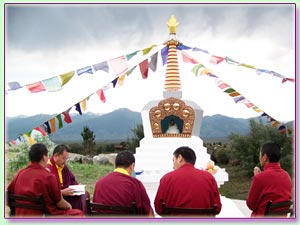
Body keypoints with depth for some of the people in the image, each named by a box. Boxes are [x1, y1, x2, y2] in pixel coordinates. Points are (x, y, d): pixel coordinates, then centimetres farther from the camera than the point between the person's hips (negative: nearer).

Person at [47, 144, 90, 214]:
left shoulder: (63, 166, 8)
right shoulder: (47, 168, -19)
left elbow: (72, 179, 22)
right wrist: (63, 192, -25)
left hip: (64, 194, 9)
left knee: (85, 194, -3)